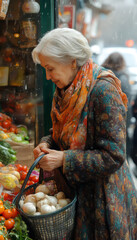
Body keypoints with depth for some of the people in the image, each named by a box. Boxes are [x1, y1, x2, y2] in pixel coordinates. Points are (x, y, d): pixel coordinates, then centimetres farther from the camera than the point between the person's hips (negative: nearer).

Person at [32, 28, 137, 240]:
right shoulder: (65, 89, 2)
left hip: (102, 196, -7)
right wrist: (47, 144, -6)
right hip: (73, 189, 7)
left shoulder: (103, 89, -23)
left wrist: (64, 159, -23)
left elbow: (113, 156, -24)